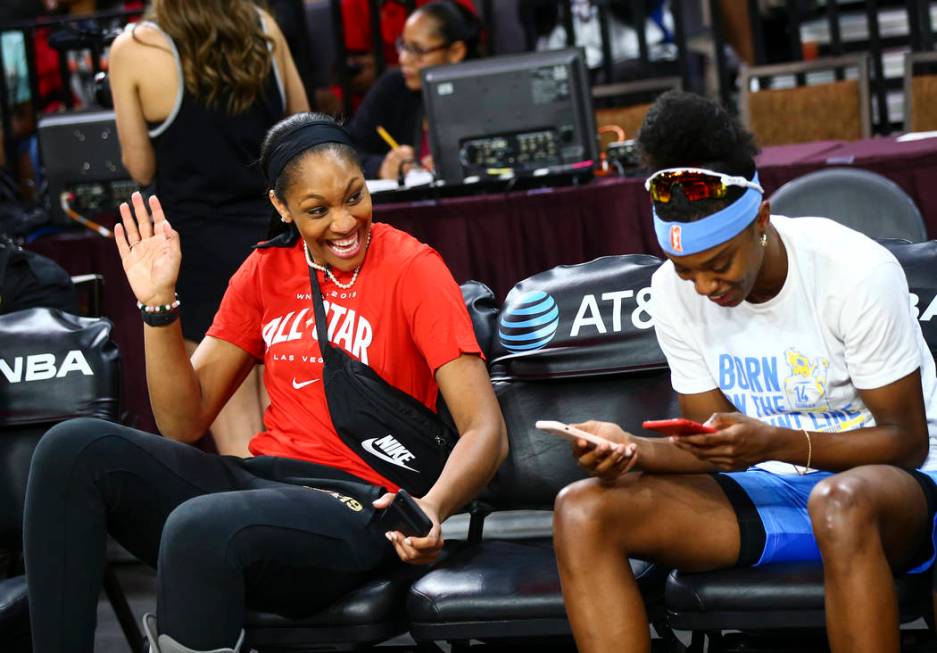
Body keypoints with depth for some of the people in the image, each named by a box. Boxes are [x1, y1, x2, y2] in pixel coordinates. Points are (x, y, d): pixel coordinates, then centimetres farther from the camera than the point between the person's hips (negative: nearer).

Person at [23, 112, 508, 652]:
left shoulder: (412, 268, -3)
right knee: (76, 447, -17)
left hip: (356, 508, -6)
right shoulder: (267, 271, 12)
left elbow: (486, 430, -11)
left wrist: (431, 509, -31)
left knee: (201, 527, -37)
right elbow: (184, 423, 11)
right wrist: (160, 304, -3)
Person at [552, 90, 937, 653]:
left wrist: (775, 443, -28)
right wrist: (635, 449, -18)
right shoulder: (675, 291, -3)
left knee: (841, 500, -43)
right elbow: (716, 442, 4)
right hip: (771, 491, 5)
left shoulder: (856, 272, -18)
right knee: (583, 512, -16)